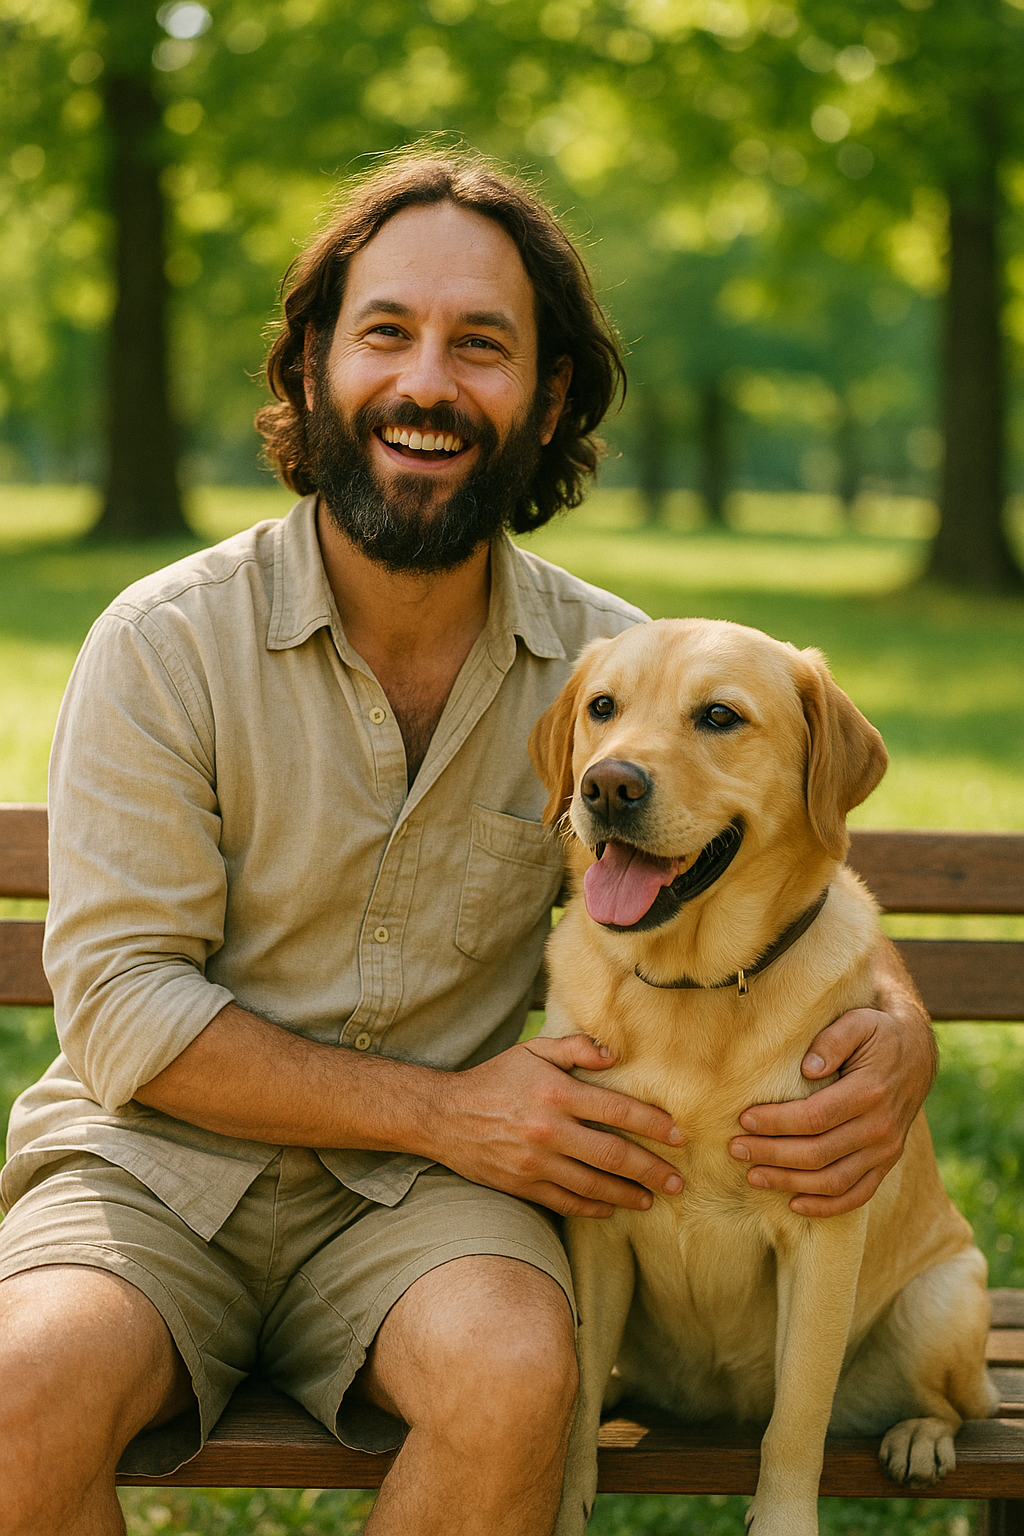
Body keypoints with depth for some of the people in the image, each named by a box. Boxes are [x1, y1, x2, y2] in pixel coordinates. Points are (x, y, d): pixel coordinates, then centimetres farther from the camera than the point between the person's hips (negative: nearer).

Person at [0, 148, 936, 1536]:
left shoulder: (605, 663, 1)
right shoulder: (164, 644, -7)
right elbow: (120, 1002, -10)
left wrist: (899, 1039, -12)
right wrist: (442, 1110, -17)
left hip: (418, 1204, 2)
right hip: (158, 1164, -1)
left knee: (516, 1370, -31)